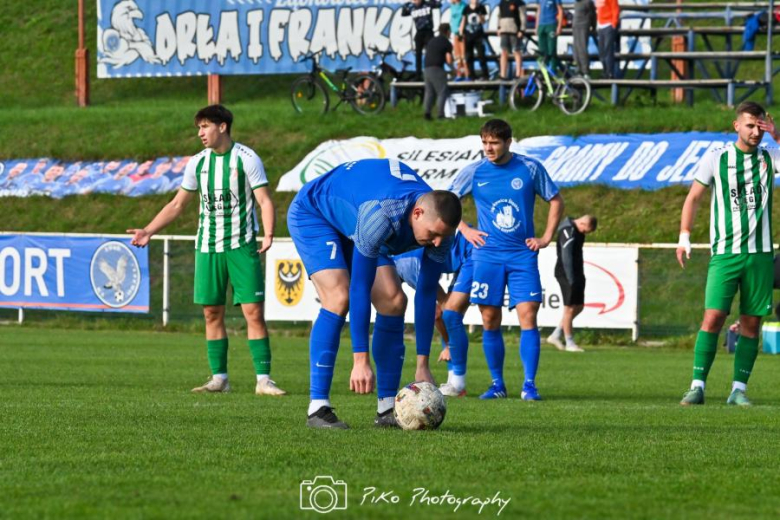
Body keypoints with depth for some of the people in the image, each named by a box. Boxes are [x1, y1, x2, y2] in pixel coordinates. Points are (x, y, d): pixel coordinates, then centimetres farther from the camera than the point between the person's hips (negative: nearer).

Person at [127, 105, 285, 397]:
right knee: (212, 313, 3)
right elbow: (178, 204, 17)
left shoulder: (246, 158, -4)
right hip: (208, 248, 5)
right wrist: (149, 231, 10)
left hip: (242, 247, -5)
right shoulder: (198, 163, 10)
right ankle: (219, 378, 9)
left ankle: (263, 379, -9)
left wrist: (268, 234, -23)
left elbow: (264, 200, -7)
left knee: (253, 312, -10)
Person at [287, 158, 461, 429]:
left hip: (350, 224, 7)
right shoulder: (381, 215, -44)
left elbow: (427, 295, -13)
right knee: (339, 298, -25)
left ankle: (387, 409, -3)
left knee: (393, 301, -7)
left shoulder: (438, 225, -22)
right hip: (312, 213, -7)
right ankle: (317, 407, -23)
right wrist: (360, 361, -39)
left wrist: (423, 366, -13)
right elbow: (359, 289, -40)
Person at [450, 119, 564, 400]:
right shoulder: (474, 172, 2)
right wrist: (465, 230, 3)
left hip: (523, 254, -1)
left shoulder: (530, 168, 0)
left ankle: (529, 384, -10)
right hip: (487, 255, 1)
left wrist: (546, 237, 3)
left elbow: (556, 201, 11)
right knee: (490, 321, 1)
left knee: (528, 315, -11)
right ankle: (497, 384, 10)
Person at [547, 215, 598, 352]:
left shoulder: (577, 231, 11)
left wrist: (580, 277, 14)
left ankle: (555, 336, 17)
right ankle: (569, 343, 1)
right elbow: (566, 257, -23)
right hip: (567, 274, -10)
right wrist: (571, 280, -23)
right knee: (570, 308, -6)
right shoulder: (568, 232, -19)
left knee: (578, 307, 10)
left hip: (576, 273, 10)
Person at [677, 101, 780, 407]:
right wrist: (684, 237, 2)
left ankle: (739, 389, 7)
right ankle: (698, 386, -8)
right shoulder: (716, 158, 3)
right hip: (726, 253, -2)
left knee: (751, 323, 1)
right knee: (713, 317, -12)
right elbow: (693, 197, 9)